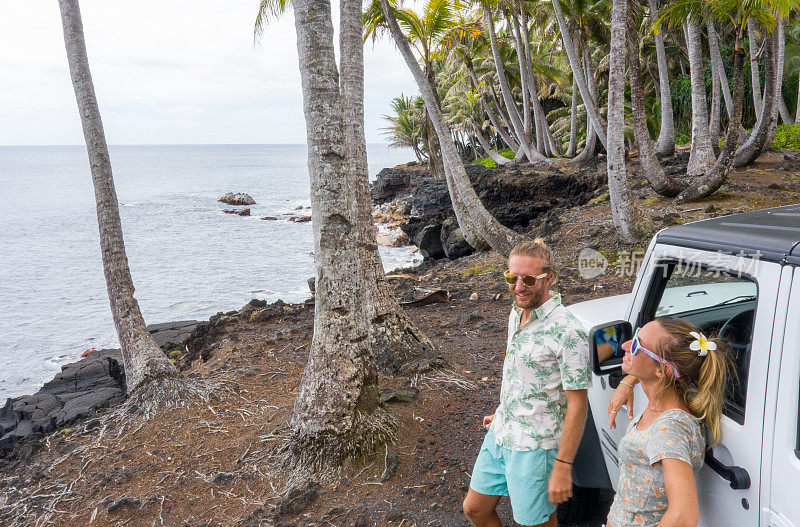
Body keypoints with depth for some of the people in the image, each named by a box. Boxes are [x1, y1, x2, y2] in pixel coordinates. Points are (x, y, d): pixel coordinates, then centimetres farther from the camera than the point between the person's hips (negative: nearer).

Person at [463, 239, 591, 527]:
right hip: (499, 436, 8)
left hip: (534, 447, -8)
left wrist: (562, 467, -19)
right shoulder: (516, 314, 3)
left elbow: (577, 404, -20)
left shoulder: (567, 332, -24)